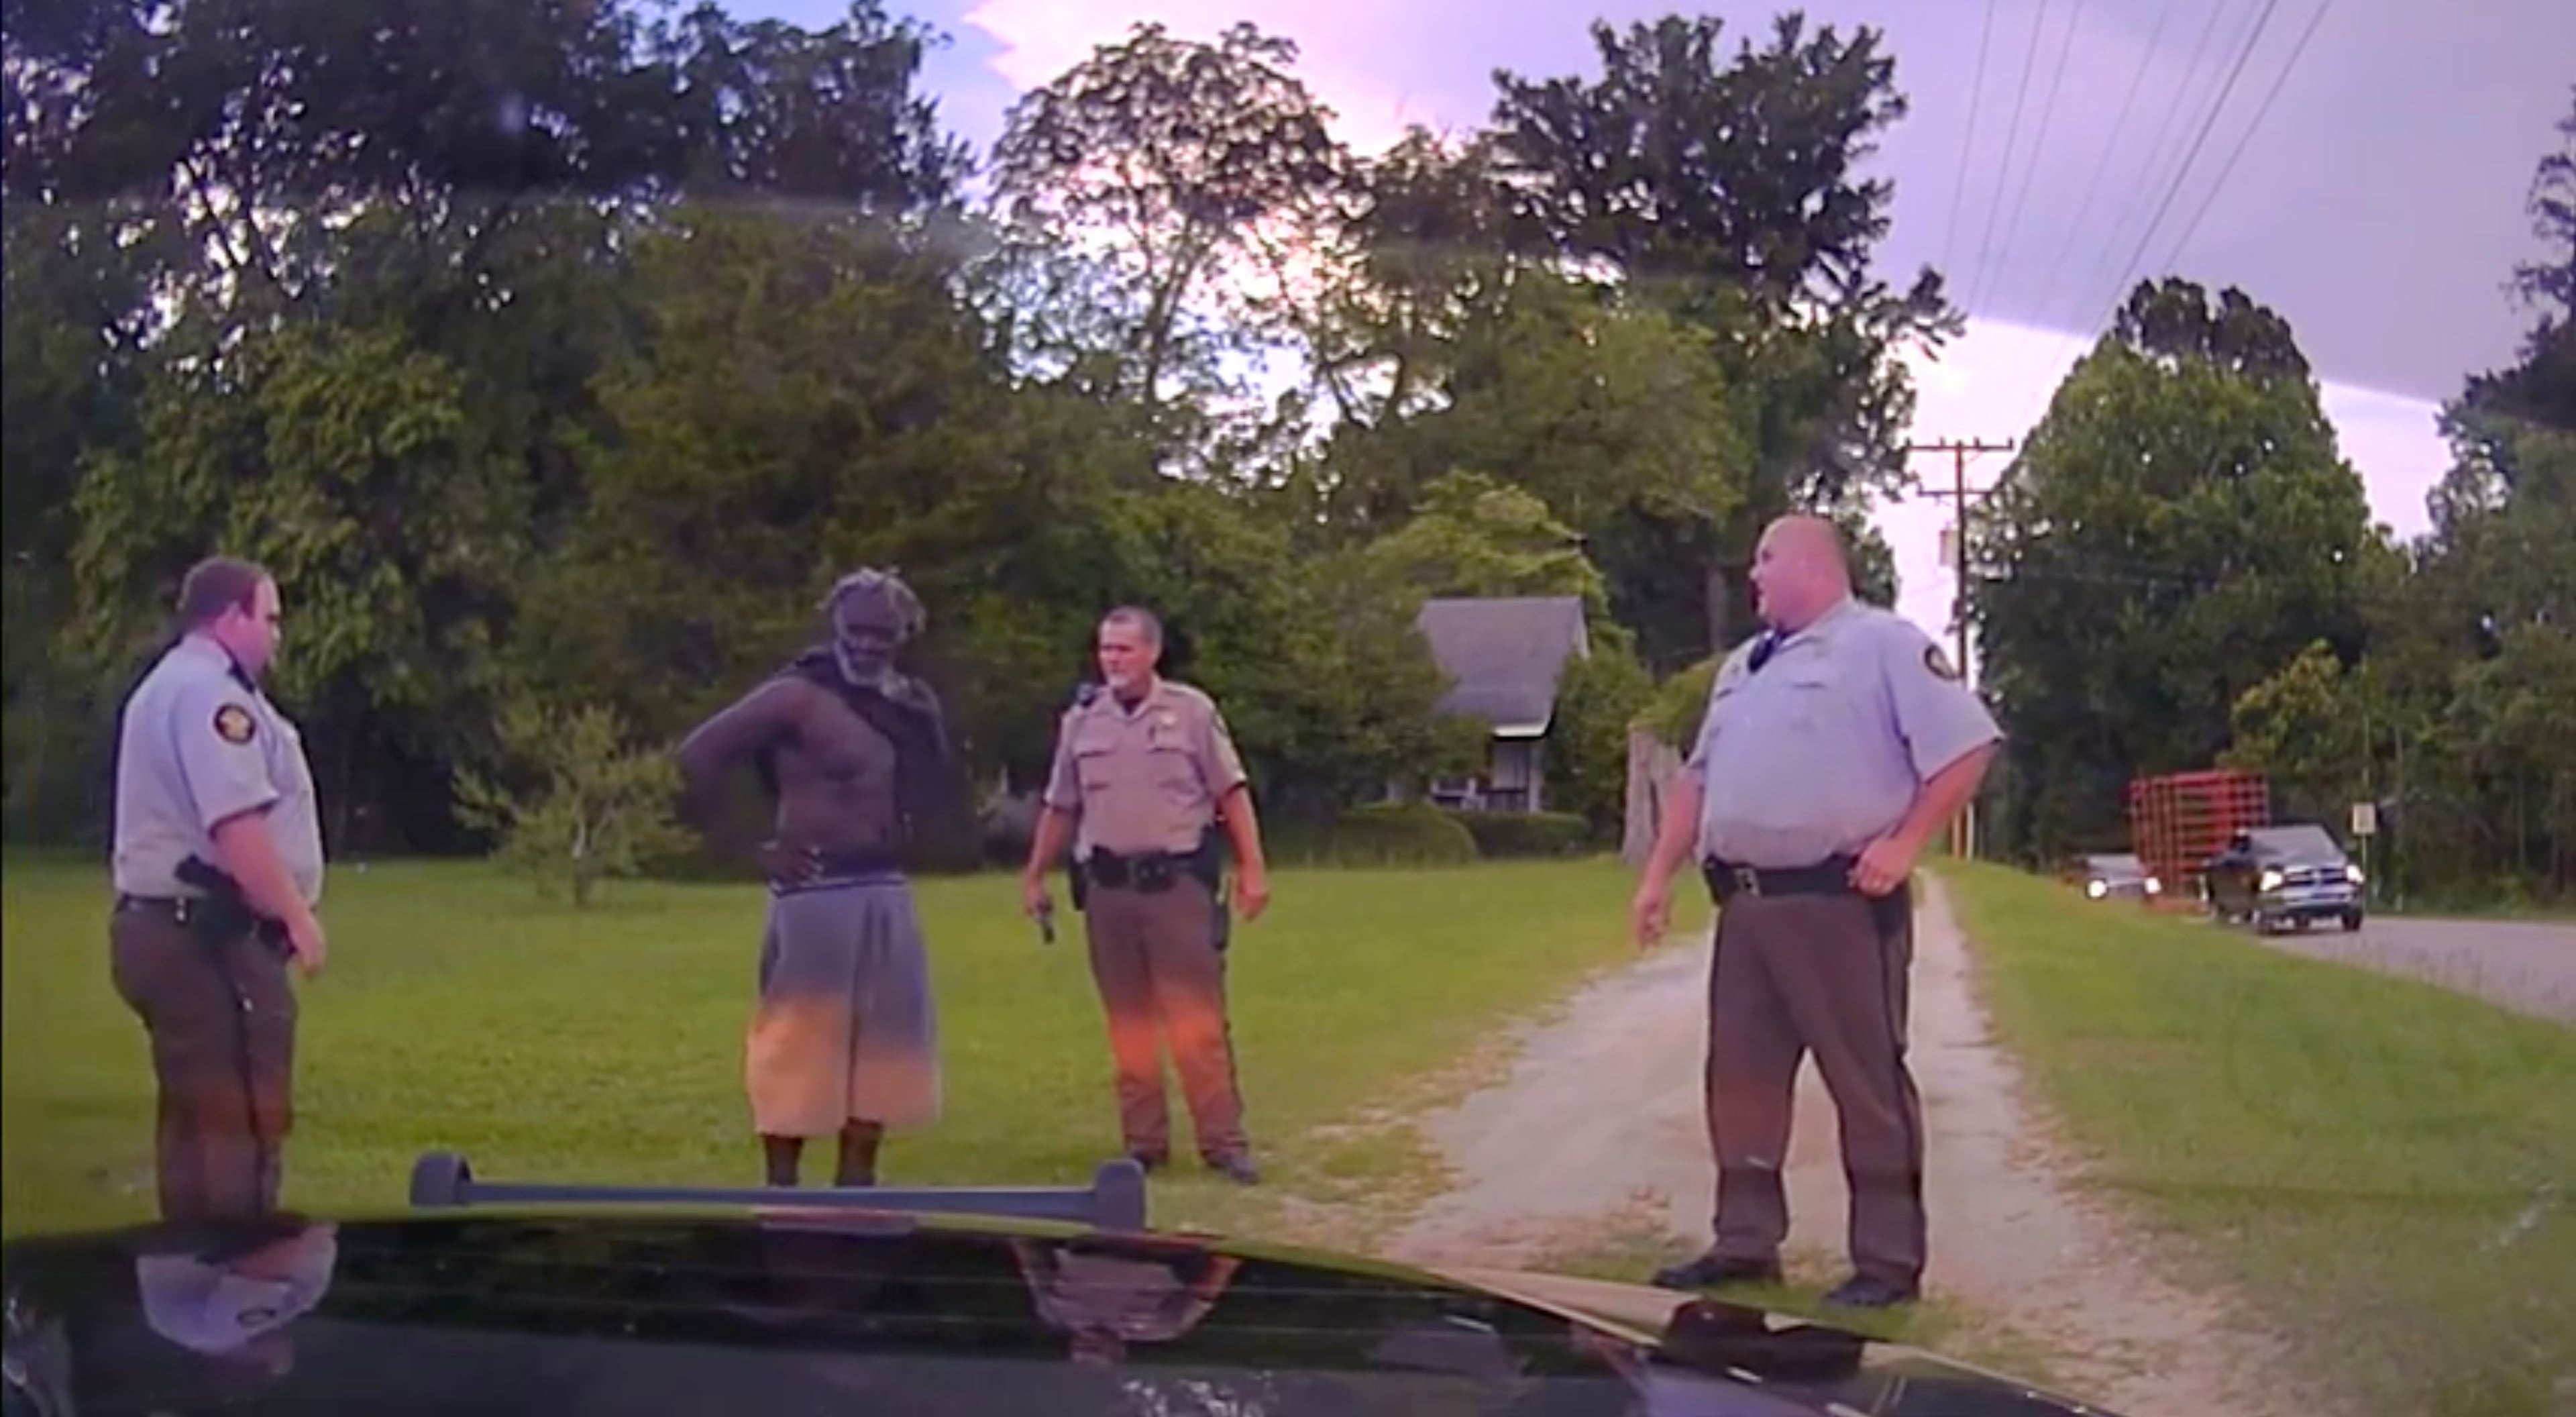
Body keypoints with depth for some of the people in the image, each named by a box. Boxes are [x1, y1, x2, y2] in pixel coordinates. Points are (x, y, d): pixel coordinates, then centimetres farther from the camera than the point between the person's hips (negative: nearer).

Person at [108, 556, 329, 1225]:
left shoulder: (170, 687, 22)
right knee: (242, 1118, -9)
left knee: (199, 1114, 15)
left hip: (170, 925, 11)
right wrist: (297, 914, -20)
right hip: (209, 935, -11)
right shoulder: (210, 692, -15)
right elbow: (237, 825, -24)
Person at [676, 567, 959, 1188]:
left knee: (881, 1040, 11)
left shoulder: (910, 706, 11)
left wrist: (909, 843, 10)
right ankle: (781, 1187, 5)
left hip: (886, 892, 7)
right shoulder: (799, 695, -9)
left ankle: (857, 1178, 22)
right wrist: (748, 850, -13)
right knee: (799, 1040, -3)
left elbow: (929, 794, 28)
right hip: (816, 893, -7)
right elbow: (698, 757, -15)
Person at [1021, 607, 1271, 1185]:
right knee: (1128, 1022, 8)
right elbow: (1059, 807, 16)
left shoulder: (1191, 710, 0)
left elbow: (1232, 793, 0)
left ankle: (1223, 1139, -1)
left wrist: (1252, 868, -6)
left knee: (1199, 1018, -5)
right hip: (1108, 884, 3)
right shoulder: (1081, 719, 8)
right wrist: (1034, 877, 15)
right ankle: (1143, 1141, 15)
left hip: (1178, 879, -3)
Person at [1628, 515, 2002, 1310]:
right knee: (1742, 1076, 10)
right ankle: (1746, 1245, 19)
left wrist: (1904, 843, -16)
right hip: (1745, 904, 8)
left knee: (1868, 1084, -2)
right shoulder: (1745, 666, 21)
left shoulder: (1884, 644, -4)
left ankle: (1889, 1261, 4)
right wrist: (1659, 876, 17)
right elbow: (1700, 778, 24)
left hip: (1840, 902, -8)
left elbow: (1966, 747, -11)